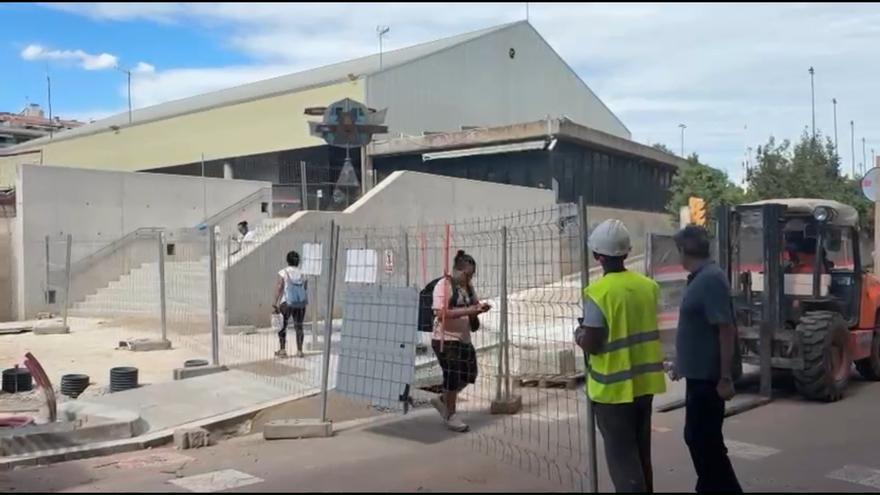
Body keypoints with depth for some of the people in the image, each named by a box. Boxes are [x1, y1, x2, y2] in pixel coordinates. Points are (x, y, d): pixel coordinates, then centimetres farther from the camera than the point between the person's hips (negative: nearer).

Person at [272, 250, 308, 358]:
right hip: (300, 305, 3)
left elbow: (279, 288, -11)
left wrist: (275, 303, -10)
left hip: (286, 304, -3)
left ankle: (282, 350, 5)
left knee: (283, 326, 9)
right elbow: (306, 290, 4)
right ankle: (299, 350, 11)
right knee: (299, 327, 11)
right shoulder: (303, 274, 4)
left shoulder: (283, 272, -5)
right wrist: (305, 303, 14)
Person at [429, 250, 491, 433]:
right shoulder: (444, 285, -12)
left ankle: (442, 400, 31)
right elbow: (441, 313, -22)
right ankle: (450, 415, 17)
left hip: (464, 338, 8)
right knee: (453, 376, -2)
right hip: (445, 339, -8)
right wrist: (467, 310, -28)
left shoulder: (468, 286, 11)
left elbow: (472, 312, 19)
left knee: (469, 374, 11)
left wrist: (479, 309, -5)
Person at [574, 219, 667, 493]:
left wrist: (578, 334, 3)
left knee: (622, 457, 3)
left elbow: (591, 344, -19)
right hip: (644, 381, 6)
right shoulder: (649, 286, 0)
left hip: (613, 387, -6)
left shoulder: (598, 292, -19)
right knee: (640, 452, 21)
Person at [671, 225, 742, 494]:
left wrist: (726, 378, -23)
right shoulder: (699, 279, 11)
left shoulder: (712, 279, -19)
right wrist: (681, 363, 24)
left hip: (708, 376, -10)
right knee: (697, 437, 18)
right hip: (698, 372, 10)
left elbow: (726, 330, -23)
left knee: (705, 440, -1)